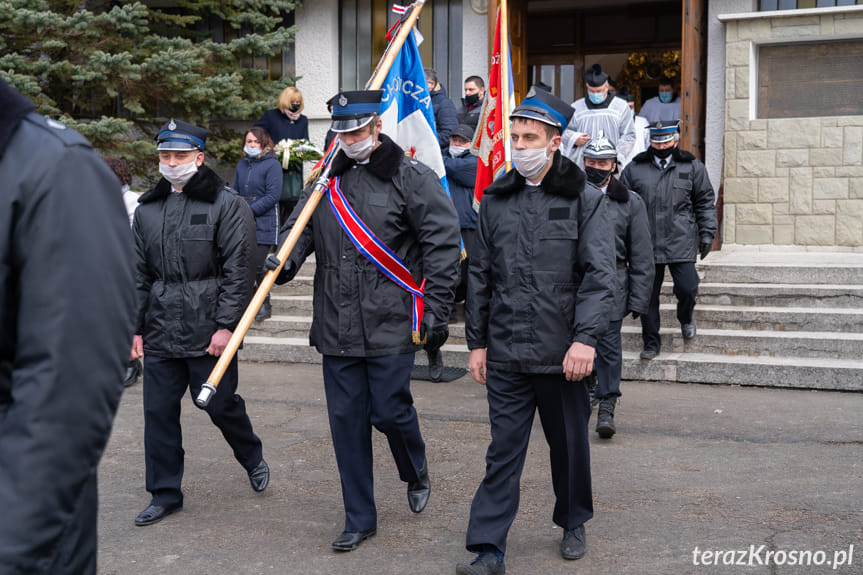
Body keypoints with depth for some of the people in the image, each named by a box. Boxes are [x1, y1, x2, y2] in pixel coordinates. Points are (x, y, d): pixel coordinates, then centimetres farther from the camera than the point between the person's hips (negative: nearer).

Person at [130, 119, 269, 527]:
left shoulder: (226, 204, -4)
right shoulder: (148, 209, 13)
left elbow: (238, 270, -9)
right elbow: (139, 274, 16)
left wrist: (226, 325, -15)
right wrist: (135, 328, 10)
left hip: (209, 332, -5)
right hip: (160, 333, 5)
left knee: (220, 405, 4)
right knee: (158, 412, 6)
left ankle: (252, 457, 34)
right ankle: (165, 494, 19)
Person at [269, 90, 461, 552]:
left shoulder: (410, 178, -5)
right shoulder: (327, 180, 11)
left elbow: (443, 244, -6)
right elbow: (302, 229, 18)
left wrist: (436, 309, -9)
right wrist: (285, 259, -4)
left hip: (391, 324, -5)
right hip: (337, 327, 5)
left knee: (389, 410, -1)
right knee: (346, 420, 8)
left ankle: (417, 473, 34)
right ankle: (359, 519, 22)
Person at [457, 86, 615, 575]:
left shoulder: (585, 199, -2)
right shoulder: (496, 200, 8)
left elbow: (600, 274, -8)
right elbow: (480, 276, 12)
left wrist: (585, 338, -18)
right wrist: (478, 341, 10)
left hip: (562, 352, -2)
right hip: (506, 352, 2)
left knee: (570, 445, 14)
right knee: (503, 450, 3)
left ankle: (574, 524, 36)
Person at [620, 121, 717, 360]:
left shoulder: (692, 167, 7)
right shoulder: (634, 169, 8)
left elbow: (705, 202, 11)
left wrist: (707, 233, 3)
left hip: (681, 244, -1)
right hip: (646, 244, 1)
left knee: (687, 288, -7)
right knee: (648, 295, 4)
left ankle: (685, 318, 28)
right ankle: (651, 343, 18)